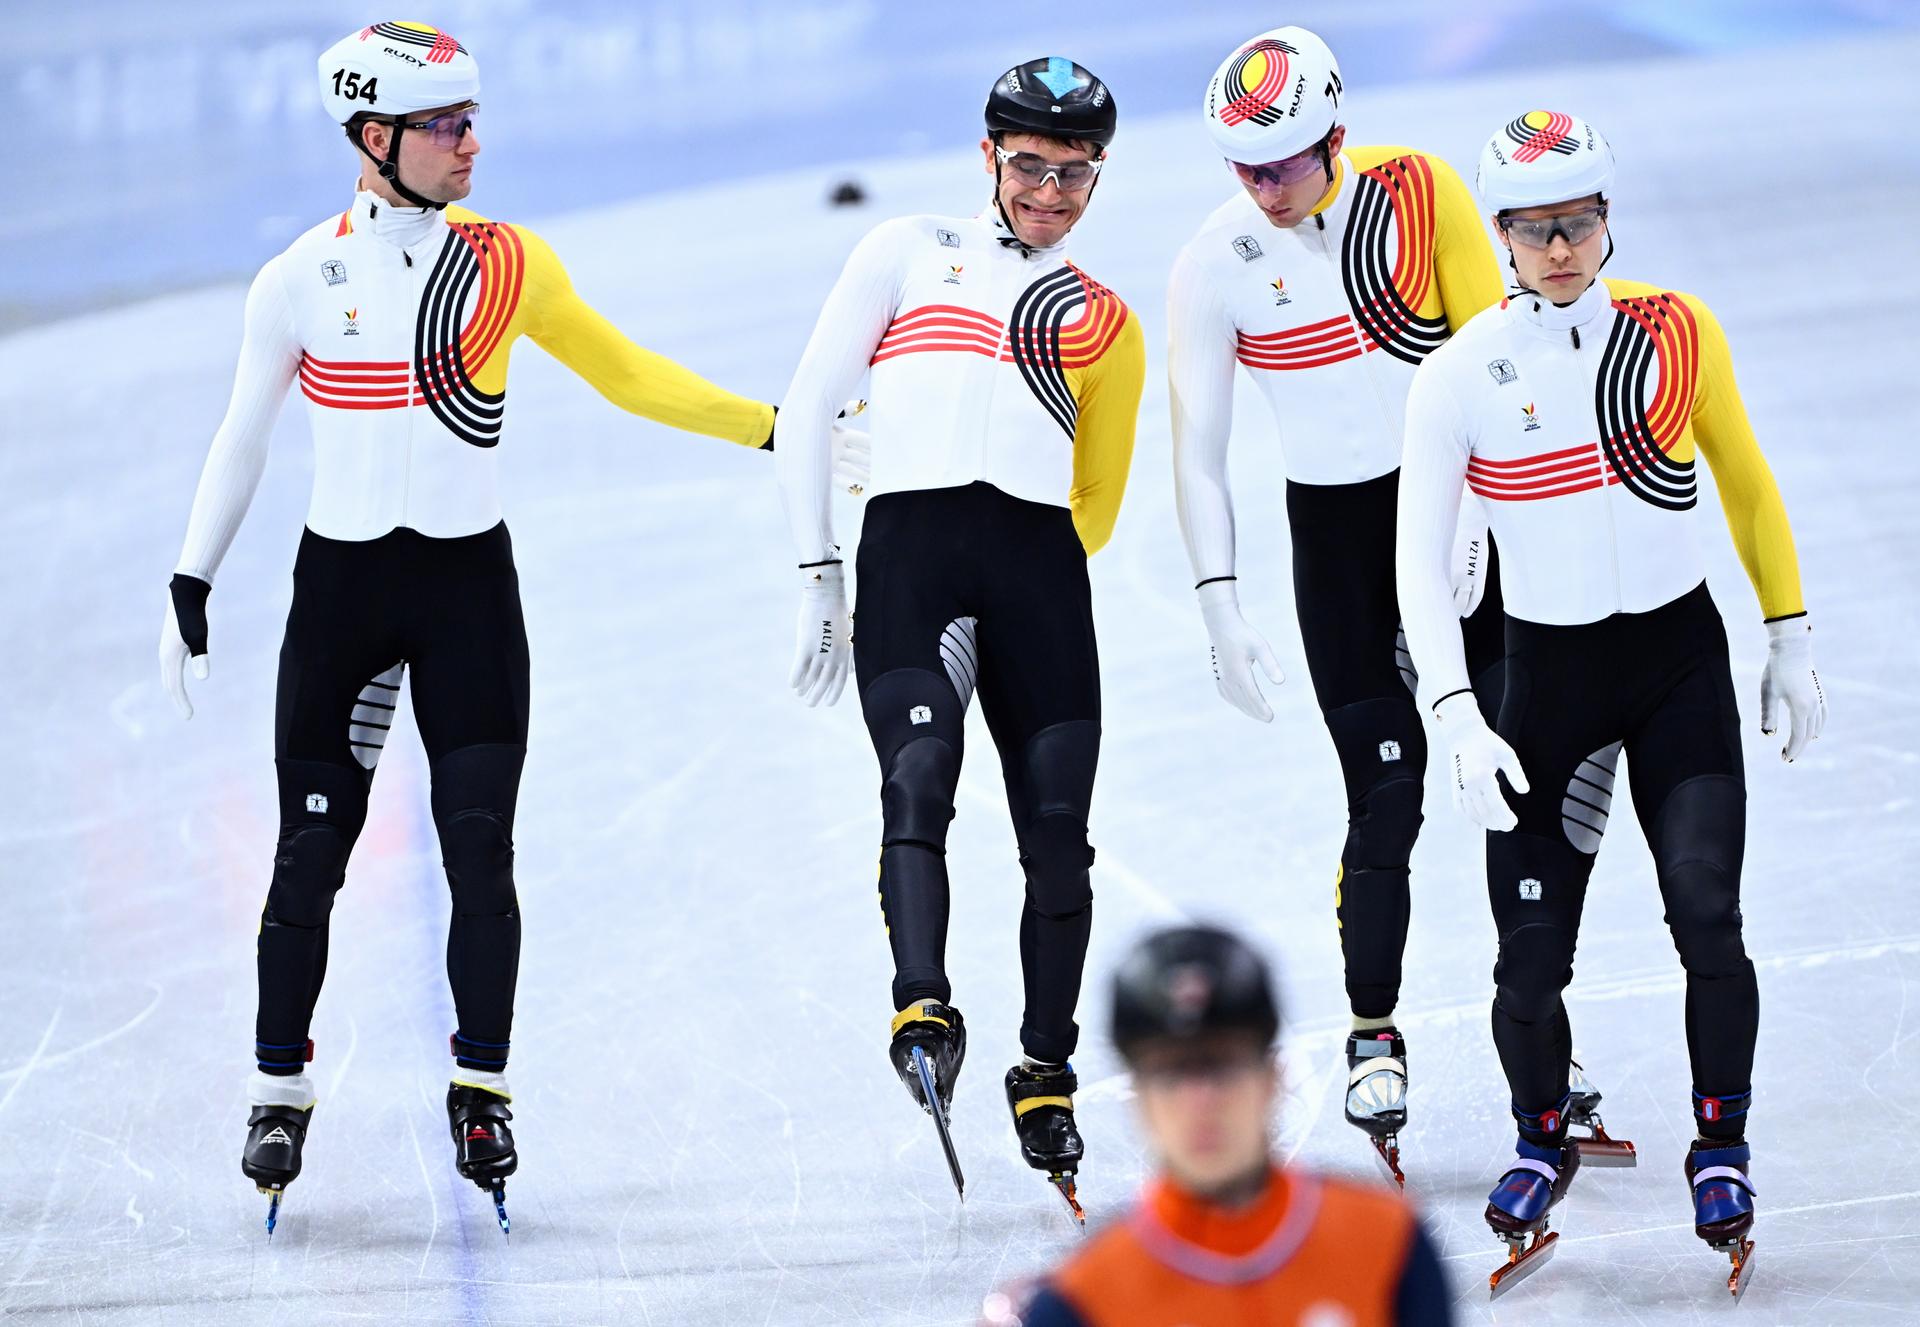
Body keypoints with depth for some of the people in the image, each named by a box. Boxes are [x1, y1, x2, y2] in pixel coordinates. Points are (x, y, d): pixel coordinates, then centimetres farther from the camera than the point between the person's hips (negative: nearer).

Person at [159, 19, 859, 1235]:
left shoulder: (509, 263, 1)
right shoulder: (302, 279, -3)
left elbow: (622, 371, 10)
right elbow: (242, 440, 5)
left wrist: (771, 427, 4)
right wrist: (191, 589, 3)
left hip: (469, 586, 1)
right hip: (340, 584, -1)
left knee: (480, 848, -4)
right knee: (312, 851, -1)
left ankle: (481, 1090, 8)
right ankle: (280, 1094, 12)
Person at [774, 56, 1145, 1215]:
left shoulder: (1105, 326, 23)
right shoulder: (910, 254, 18)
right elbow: (808, 411, 13)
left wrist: (1039, 575, 7)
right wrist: (820, 577, 7)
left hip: (1040, 565, 2)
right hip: (910, 547, -2)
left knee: (1058, 836, -6)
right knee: (920, 775, -26)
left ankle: (1046, 1077, 5)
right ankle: (924, 1013, -40)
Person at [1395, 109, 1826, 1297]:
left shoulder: (1678, 330, -4)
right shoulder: (1461, 376, -8)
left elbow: (1745, 482, 10)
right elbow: (1421, 565, -10)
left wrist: (1791, 640, 9)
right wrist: (1461, 724, -21)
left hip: (1682, 663, 0)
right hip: (1547, 676, 0)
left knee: (1707, 922, -15)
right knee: (1532, 958, -4)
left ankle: (1722, 1146, 7)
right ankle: (1544, 1142, 25)